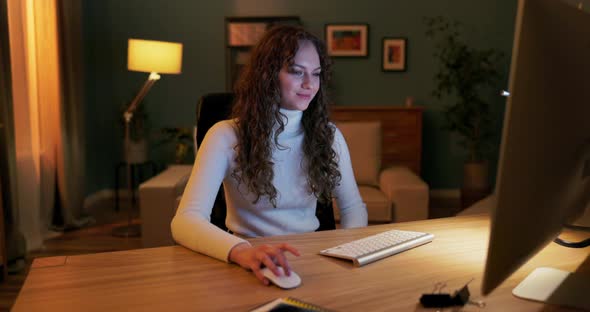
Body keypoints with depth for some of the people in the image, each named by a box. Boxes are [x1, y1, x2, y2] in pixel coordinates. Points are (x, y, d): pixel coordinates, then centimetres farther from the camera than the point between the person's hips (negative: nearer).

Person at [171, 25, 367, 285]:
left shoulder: (328, 135, 2)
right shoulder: (226, 135, -11)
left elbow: (353, 207, 10)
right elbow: (184, 221, -22)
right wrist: (241, 251, -41)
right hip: (253, 264, -3)